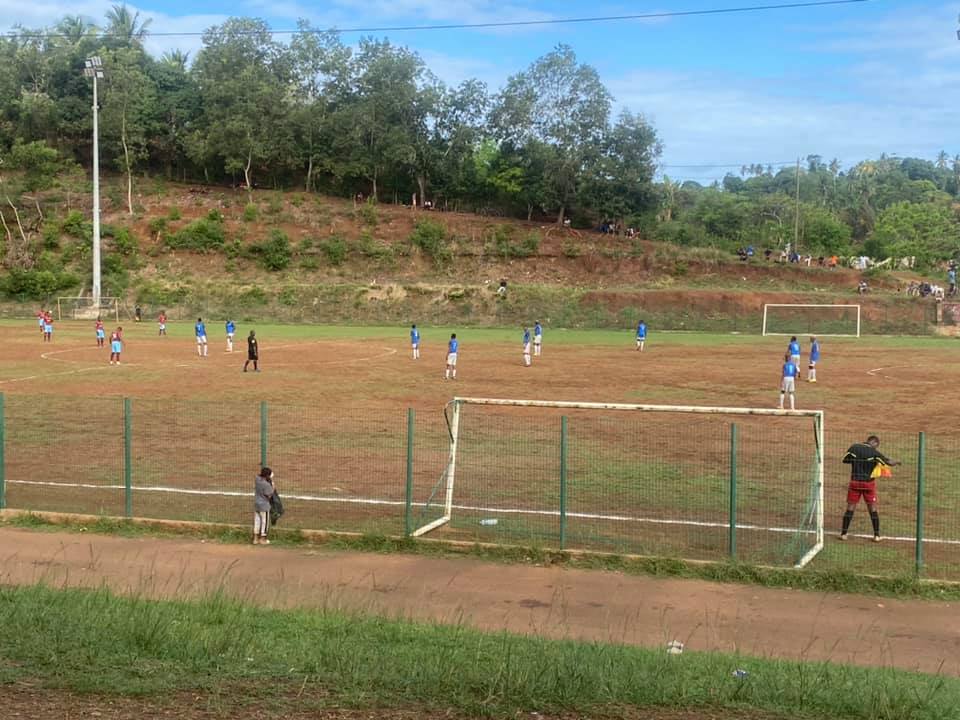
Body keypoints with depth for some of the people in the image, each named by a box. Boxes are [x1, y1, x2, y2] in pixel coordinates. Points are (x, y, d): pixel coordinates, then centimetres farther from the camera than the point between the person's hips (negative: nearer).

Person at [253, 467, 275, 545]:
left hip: (256, 504, 7)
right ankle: (262, 539, 17)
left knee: (257, 520, 15)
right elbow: (269, 495, -16)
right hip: (264, 505, -7)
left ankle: (256, 538, 23)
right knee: (264, 521, 8)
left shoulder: (257, 479, -5)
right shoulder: (267, 484, -25)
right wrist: (272, 484, -11)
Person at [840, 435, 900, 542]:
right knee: (873, 509, 8)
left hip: (855, 482, 2)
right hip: (869, 483, -1)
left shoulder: (854, 447, -3)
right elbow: (889, 463, -3)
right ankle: (876, 535, 10)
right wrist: (896, 463, 18)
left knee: (850, 508, 5)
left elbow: (845, 460, 6)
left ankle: (843, 533, 4)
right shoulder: (874, 453, -9)